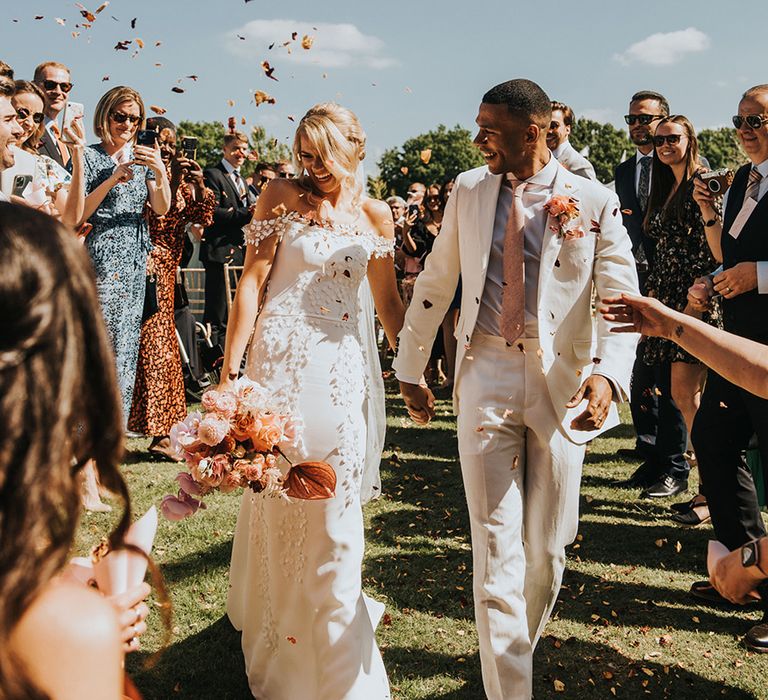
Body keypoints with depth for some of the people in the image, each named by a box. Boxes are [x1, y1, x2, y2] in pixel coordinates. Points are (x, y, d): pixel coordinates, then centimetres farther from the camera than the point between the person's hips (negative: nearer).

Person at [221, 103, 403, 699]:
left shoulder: (374, 214, 8)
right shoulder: (281, 197, 0)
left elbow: (388, 301, 12)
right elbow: (252, 282, -5)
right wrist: (230, 366, -9)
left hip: (344, 368, 3)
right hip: (282, 359, -2)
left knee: (335, 509, 7)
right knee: (280, 501, 3)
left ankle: (334, 652, 27)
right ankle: (279, 629, 23)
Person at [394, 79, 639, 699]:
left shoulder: (595, 202, -3)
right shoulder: (469, 190, 5)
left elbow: (622, 299, -6)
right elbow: (435, 285, 12)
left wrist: (607, 374, -24)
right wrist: (410, 369, 14)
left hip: (561, 381, -1)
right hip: (485, 375, 1)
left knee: (547, 547, 11)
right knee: (495, 544, 0)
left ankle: (522, 645, 38)